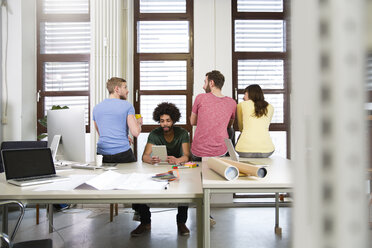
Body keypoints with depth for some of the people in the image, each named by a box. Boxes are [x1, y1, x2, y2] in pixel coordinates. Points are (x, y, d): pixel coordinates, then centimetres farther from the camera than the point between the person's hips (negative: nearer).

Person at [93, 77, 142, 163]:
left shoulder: (96, 108, 13)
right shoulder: (127, 106, -3)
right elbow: (135, 132, -10)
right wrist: (138, 123, 12)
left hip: (102, 153, 5)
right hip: (122, 153, -5)